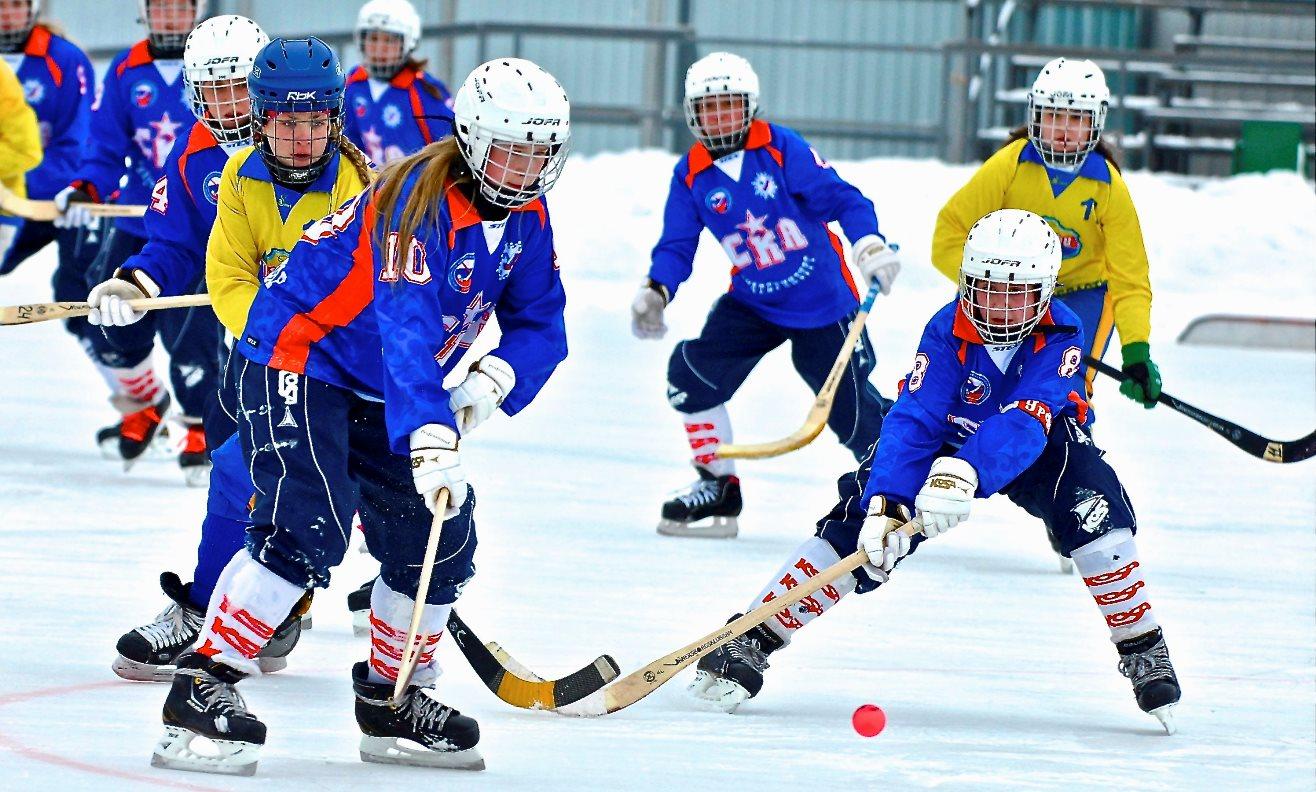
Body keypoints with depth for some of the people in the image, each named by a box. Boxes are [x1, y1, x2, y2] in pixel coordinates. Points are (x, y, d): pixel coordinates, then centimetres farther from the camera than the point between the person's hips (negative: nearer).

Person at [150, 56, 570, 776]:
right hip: (299, 359, -9)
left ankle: (392, 703, 22)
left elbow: (539, 326, 6)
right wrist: (433, 444, -47)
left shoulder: (524, 218, 0)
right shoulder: (421, 202, -27)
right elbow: (408, 331, -37)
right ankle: (201, 689, -23)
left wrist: (492, 381, -17)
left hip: (378, 394, 9)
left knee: (439, 537, 5)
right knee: (308, 526, -25)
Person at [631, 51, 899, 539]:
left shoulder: (780, 149, -14)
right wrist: (655, 292, -20)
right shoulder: (692, 176, -2)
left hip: (823, 301, -4)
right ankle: (718, 489, 5)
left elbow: (839, 197, -17)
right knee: (691, 375, -12)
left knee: (853, 411, -3)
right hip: (753, 303, 4)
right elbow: (677, 246, -1)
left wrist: (870, 245, -33)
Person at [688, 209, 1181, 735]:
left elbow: (1025, 422, -45)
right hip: (951, 443, 1)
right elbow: (913, 421, -34)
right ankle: (751, 641, -11)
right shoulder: (947, 332, -26)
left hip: (1039, 450, 0)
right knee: (860, 523, -19)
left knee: (1092, 509, -29)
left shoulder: (1060, 337, -30)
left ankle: (1143, 652, -13)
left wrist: (962, 475, -63)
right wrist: (885, 505, -51)